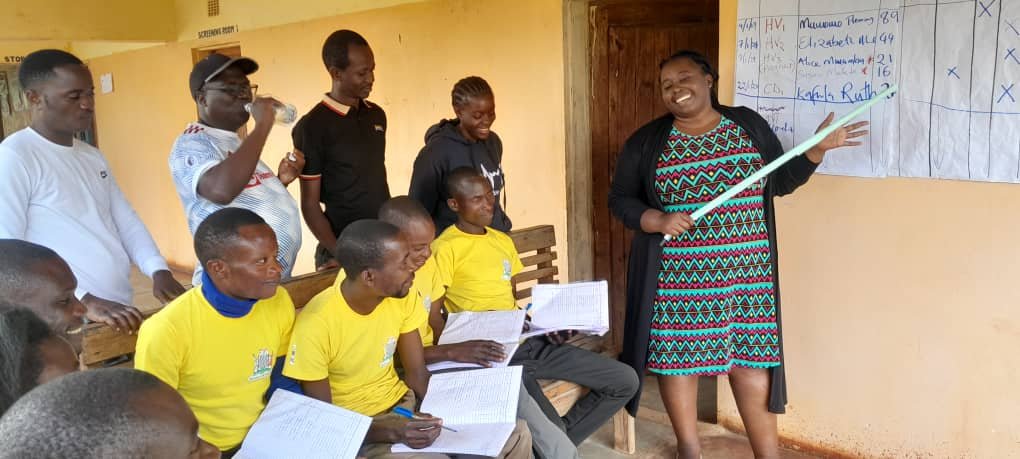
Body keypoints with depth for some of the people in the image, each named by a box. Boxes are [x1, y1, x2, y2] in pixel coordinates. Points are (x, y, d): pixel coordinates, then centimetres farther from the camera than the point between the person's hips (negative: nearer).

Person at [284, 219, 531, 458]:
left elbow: (417, 372, 1)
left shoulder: (401, 297, -7)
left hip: (405, 405, 6)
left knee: (516, 435, -6)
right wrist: (388, 431, -32)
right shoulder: (316, 325, -24)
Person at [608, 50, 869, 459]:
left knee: (751, 352, 6)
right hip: (678, 274, -1)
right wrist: (656, 220, -16)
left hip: (744, 270, 1)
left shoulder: (749, 125, 4)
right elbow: (620, 200, 1)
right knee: (676, 352, 6)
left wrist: (818, 148, -3)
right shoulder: (646, 142, -2)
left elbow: (782, 181, 11)